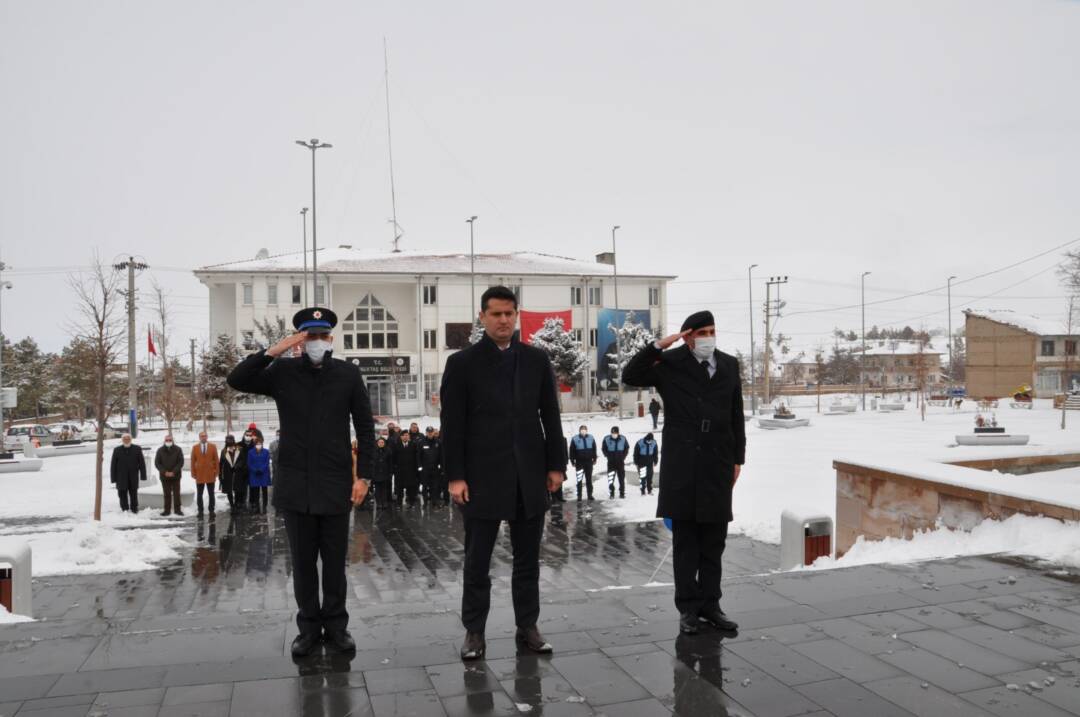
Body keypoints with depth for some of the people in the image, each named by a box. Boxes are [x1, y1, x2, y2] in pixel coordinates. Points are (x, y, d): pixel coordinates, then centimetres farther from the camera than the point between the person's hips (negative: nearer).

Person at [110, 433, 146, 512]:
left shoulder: (137, 449, 3)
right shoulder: (117, 450, 4)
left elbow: (142, 463, 2)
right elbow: (113, 465, 4)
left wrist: (143, 476, -4)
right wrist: (113, 479, -1)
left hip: (133, 479, 0)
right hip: (121, 479, 0)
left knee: (134, 494, 7)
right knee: (123, 494, 1)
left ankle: (134, 510, 16)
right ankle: (125, 510, 8)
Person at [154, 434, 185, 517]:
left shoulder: (178, 449, -1)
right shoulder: (160, 450, 2)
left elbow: (181, 462, -3)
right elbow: (157, 463, 1)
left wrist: (173, 472, -13)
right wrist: (164, 472, -11)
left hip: (175, 476, -1)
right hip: (164, 476, 1)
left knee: (176, 493, 1)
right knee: (166, 494, 4)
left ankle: (177, 509, 6)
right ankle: (167, 510, 9)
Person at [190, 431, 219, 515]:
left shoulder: (213, 446, 3)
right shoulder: (195, 447, 4)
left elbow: (216, 460, 3)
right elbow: (193, 461, 5)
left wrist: (216, 473, 0)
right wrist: (193, 473, 1)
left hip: (210, 475, 0)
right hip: (199, 475, 0)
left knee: (211, 494, 4)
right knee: (199, 495, 4)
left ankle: (211, 510, 11)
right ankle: (200, 511, 10)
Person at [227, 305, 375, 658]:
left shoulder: (348, 373, -1)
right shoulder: (282, 371, 2)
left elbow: (365, 427, 1)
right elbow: (236, 380, -9)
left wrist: (363, 475, -4)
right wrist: (274, 350, -17)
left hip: (336, 483, -1)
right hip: (295, 485, 1)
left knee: (334, 560, 9)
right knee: (302, 560, 10)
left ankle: (336, 624, 23)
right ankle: (309, 625, 23)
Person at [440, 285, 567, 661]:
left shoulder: (537, 360, 7)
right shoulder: (462, 362, -1)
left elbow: (550, 416, 8)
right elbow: (452, 424, -4)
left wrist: (556, 465, 4)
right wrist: (455, 476, -9)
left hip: (530, 475, 3)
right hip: (482, 476, -3)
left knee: (527, 559, 11)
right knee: (477, 561, 5)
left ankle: (527, 627, 22)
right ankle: (474, 632, 16)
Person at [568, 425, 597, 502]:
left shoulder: (591, 438, 3)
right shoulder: (575, 439, -5)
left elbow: (594, 449, 9)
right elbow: (572, 451, -2)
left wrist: (594, 459, 7)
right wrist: (572, 461, -4)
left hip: (589, 461, 3)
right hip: (579, 462, -3)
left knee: (589, 479, 10)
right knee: (579, 480, -1)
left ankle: (590, 495, 17)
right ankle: (579, 496, 4)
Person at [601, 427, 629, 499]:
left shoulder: (623, 439, -5)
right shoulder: (606, 439, -8)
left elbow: (627, 448, 8)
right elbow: (603, 449, 3)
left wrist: (623, 457, 0)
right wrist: (607, 456, -7)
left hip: (620, 462, 1)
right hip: (611, 462, -1)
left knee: (622, 478, 6)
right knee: (610, 478, -5)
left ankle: (622, 493, 16)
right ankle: (611, 493, 5)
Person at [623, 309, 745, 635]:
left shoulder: (729, 365, 10)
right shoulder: (670, 363, 0)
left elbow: (736, 415, 12)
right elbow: (630, 376, -11)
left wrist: (738, 458, 10)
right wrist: (658, 346, -16)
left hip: (718, 464, 3)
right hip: (681, 464, -3)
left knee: (714, 541, 9)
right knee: (685, 540, 4)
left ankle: (710, 604, 20)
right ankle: (687, 607, 12)